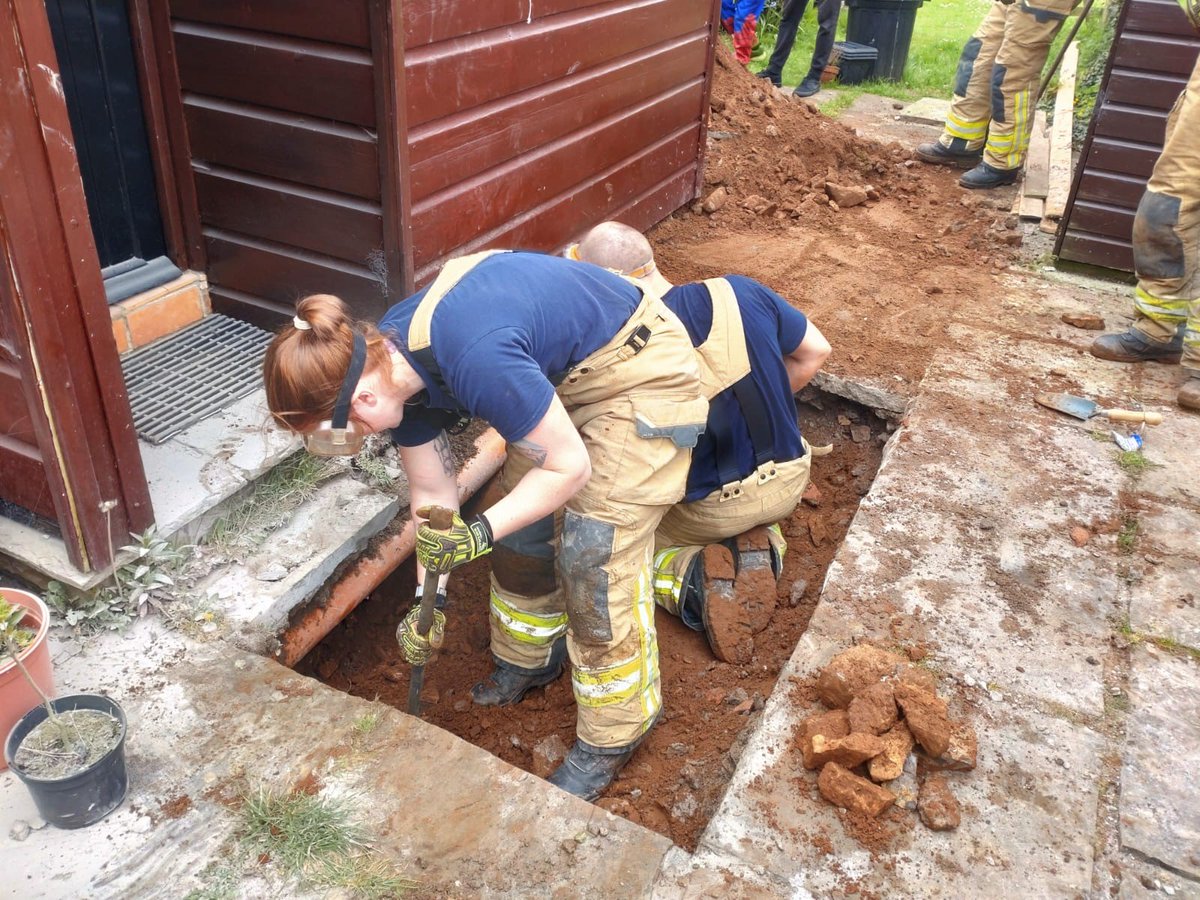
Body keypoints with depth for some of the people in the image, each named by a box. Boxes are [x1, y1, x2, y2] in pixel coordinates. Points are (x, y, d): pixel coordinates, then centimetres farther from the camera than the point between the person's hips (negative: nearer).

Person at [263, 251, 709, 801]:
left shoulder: (476, 361, -37)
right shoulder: (391, 363, -9)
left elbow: (569, 467, -24)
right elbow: (433, 495, 2)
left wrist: (480, 533, -25)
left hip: (642, 376, -8)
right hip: (564, 373, 8)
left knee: (596, 558, -6)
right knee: (520, 532, 13)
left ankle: (611, 736, 13)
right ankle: (529, 660, 39)